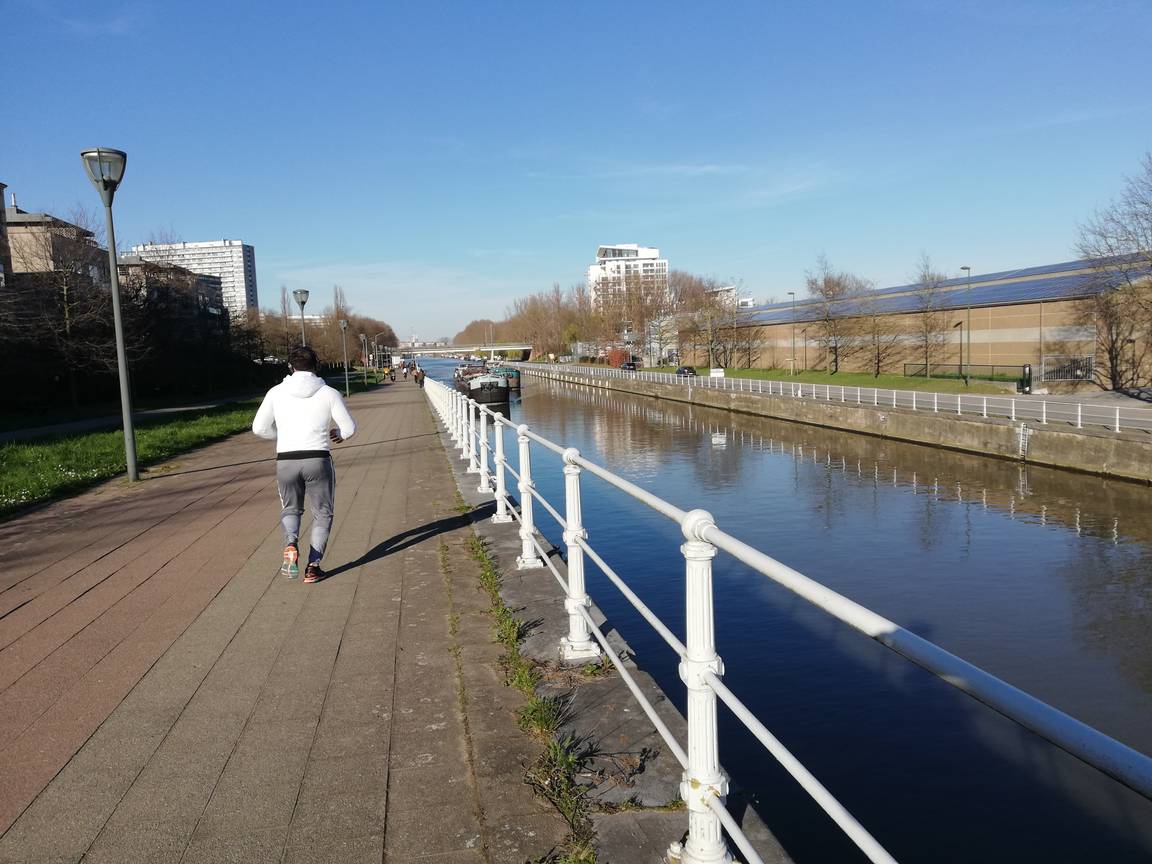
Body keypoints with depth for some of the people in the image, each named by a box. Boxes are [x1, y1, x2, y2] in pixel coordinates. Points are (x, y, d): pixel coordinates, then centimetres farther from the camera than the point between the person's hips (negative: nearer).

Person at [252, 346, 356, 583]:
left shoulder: (276, 392, 3)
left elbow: (259, 428, 4)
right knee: (322, 514, 15)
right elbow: (350, 428, 1)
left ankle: (291, 544, -6)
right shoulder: (328, 393, 0)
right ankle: (313, 566, 6)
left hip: (286, 462, 2)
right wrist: (338, 434, 24)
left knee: (290, 510, 23)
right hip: (318, 461, -1)